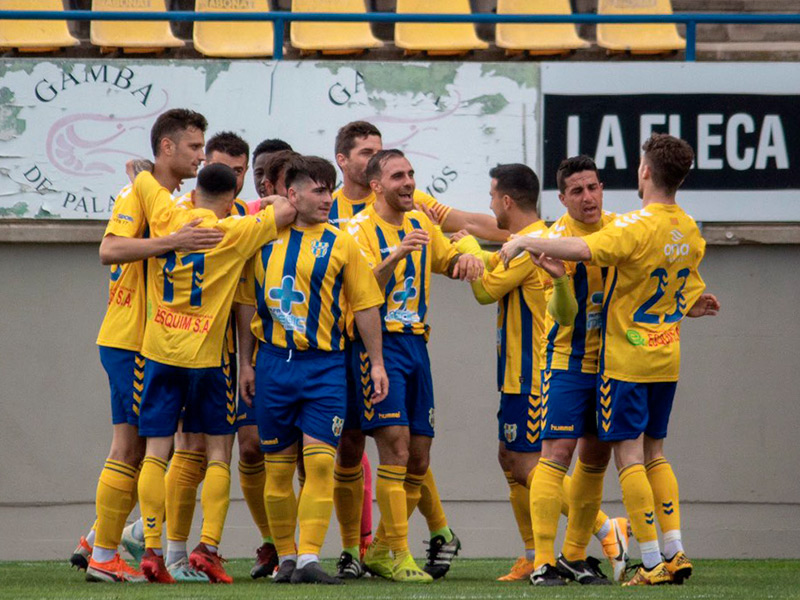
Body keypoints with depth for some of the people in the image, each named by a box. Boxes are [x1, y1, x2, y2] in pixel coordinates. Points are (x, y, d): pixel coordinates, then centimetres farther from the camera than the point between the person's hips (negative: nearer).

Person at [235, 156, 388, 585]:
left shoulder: (340, 244, 2)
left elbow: (365, 306, 5)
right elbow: (247, 303, 11)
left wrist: (377, 363, 2)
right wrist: (246, 363, 7)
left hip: (323, 364, -2)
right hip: (273, 361, 2)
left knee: (319, 463, -11)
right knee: (277, 468, 5)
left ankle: (309, 557, -13)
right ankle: (285, 557, 16)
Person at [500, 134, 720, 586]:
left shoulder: (638, 226, -18)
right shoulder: (689, 231, 6)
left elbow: (583, 249, -33)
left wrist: (525, 242, -23)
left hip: (626, 359, -7)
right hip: (667, 361, 7)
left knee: (630, 456, -4)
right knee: (654, 453, 15)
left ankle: (652, 562, -8)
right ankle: (675, 553, 7)